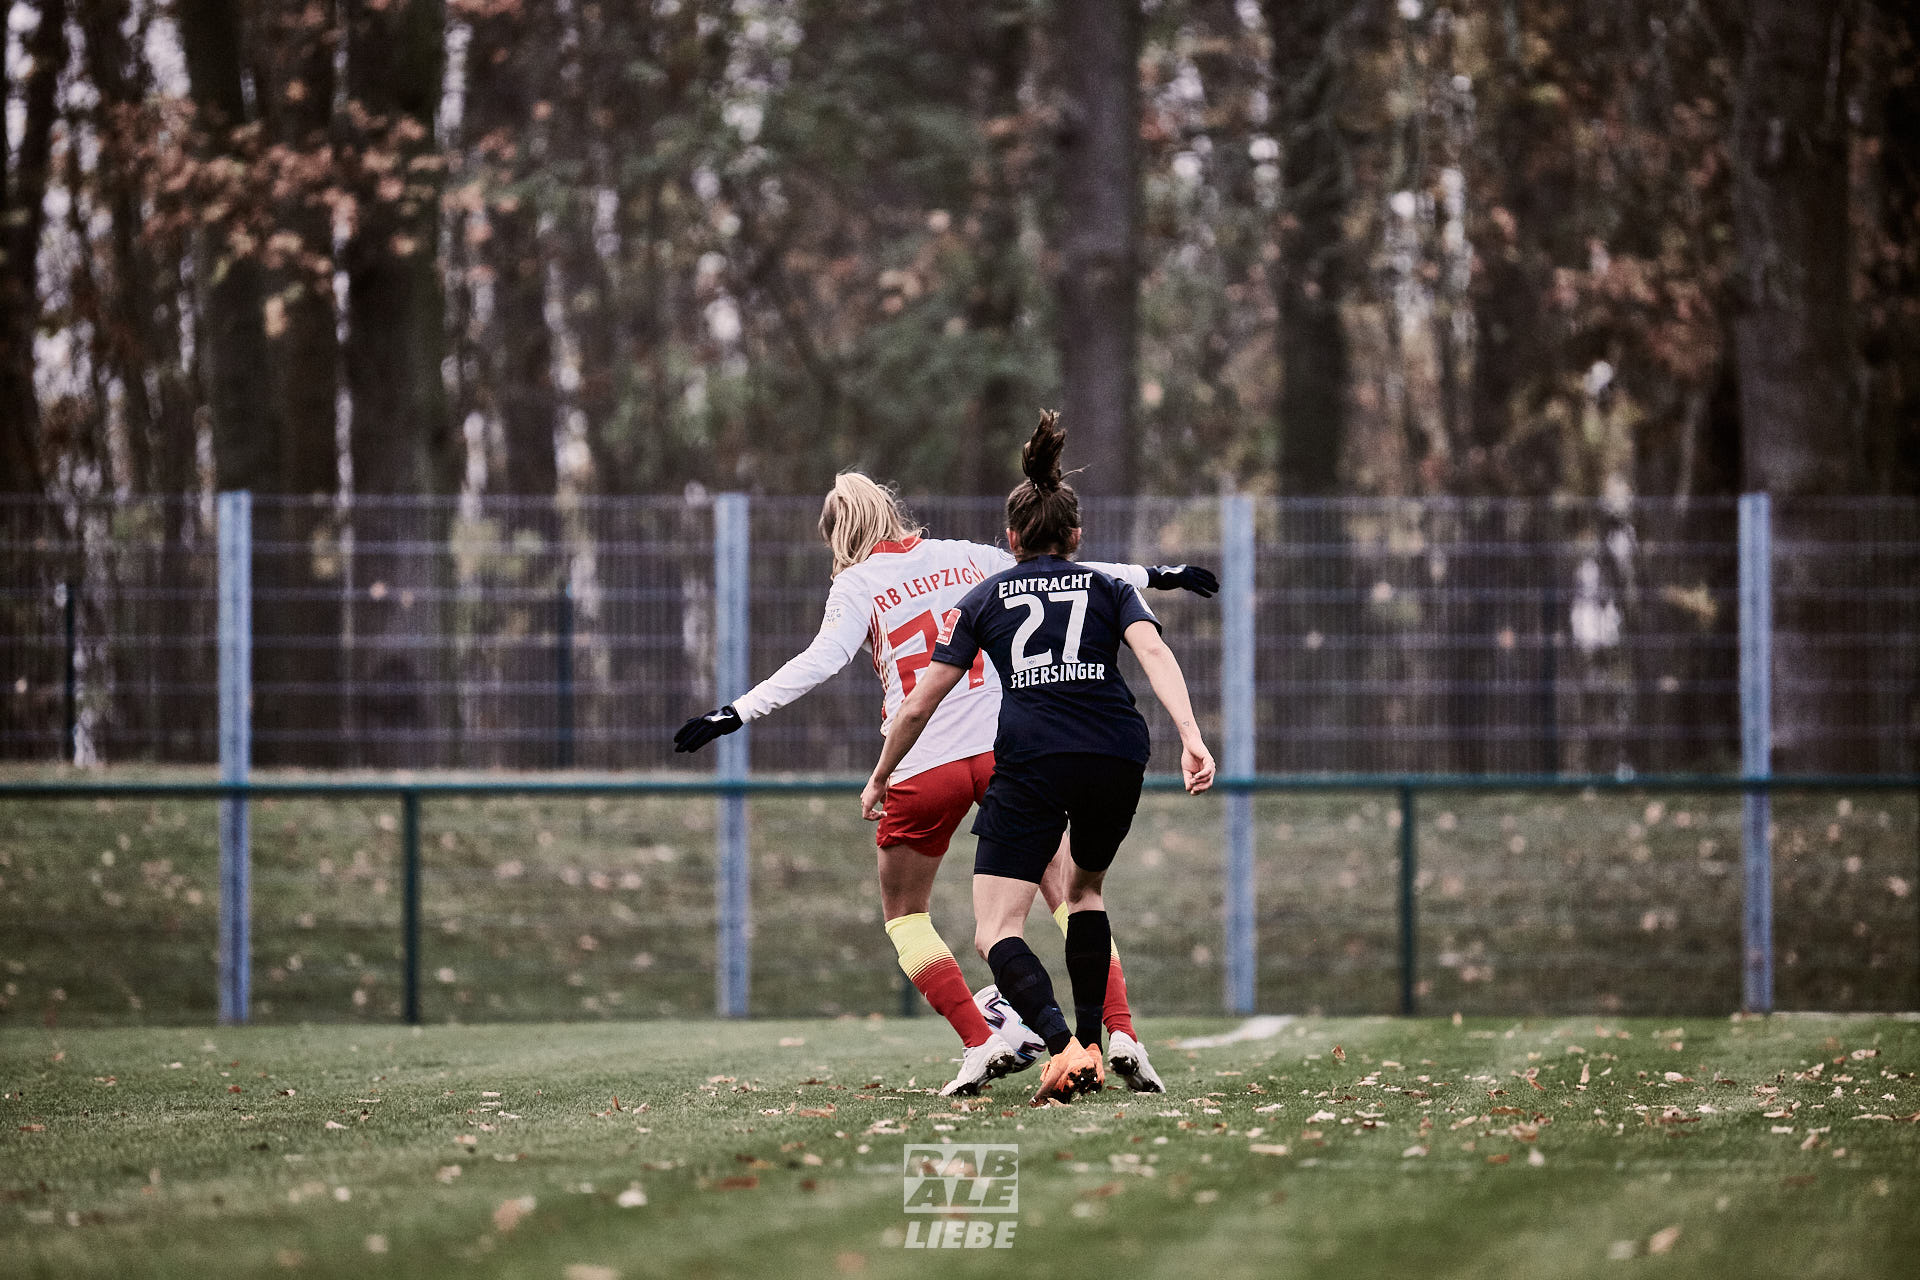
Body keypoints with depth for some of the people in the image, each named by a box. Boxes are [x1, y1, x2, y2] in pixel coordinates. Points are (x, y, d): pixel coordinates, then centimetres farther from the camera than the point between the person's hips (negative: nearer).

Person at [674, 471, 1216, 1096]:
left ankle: (979, 1043, 2)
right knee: (1067, 896, 11)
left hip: (923, 769, -2)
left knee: (904, 915, 16)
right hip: (1006, 747, 3)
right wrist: (1154, 575, 34)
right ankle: (1121, 1032, -3)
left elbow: (823, 658, -13)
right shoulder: (968, 557, 14)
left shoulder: (858, 584, 3)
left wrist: (738, 712, -16)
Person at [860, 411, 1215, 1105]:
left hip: (1032, 757, -3)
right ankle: (1091, 1051, 20)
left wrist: (880, 777, 32)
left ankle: (1062, 1046, -31)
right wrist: (1191, 736, -11)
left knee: (996, 932, -5)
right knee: (1085, 888, 30)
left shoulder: (984, 598, 21)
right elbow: (1153, 651, 0)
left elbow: (919, 704, 18)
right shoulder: (1109, 586, 22)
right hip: (1118, 751, 3)